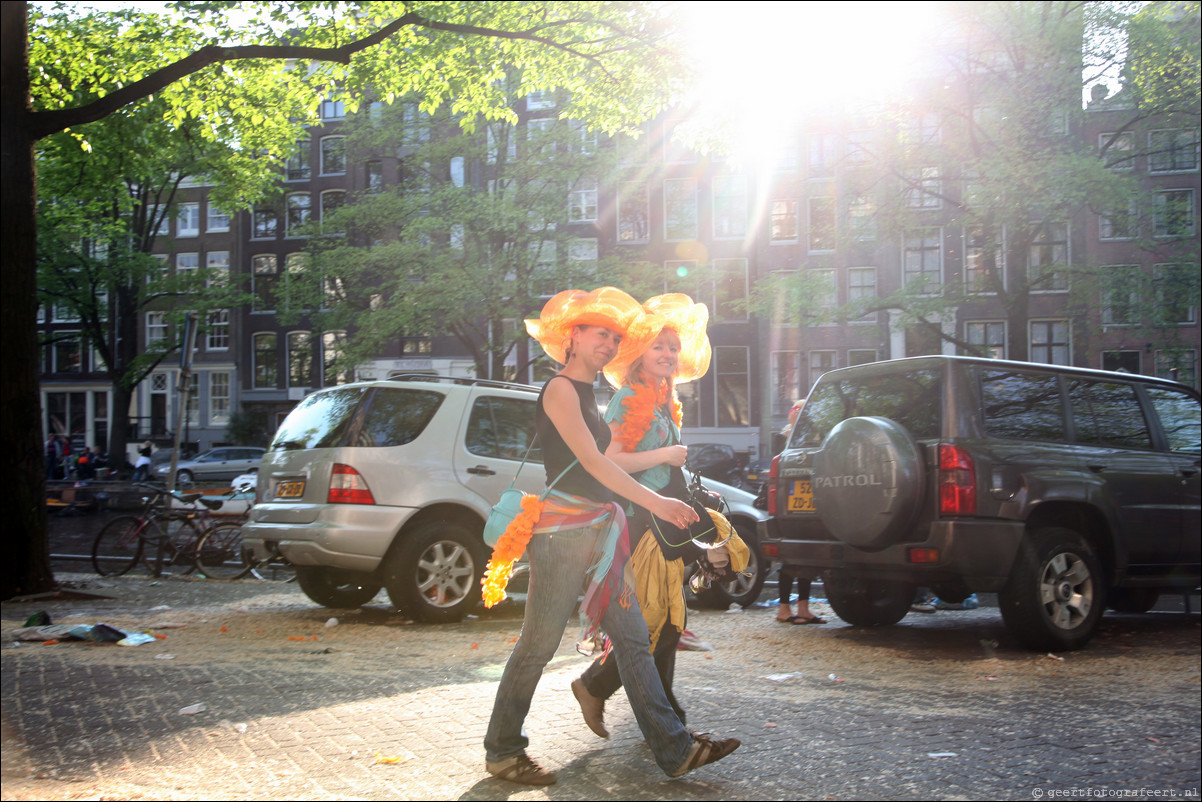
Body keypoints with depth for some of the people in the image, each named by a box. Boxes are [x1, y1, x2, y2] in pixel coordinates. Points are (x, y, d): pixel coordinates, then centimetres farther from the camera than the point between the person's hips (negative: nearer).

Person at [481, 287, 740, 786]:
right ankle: (502, 751, 9)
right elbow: (591, 462, -18)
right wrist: (655, 502, -23)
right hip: (563, 530, -9)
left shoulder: (589, 397, 21)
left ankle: (674, 749, 5)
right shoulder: (560, 389, -8)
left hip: (599, 533, 9)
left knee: (633, 642, 5)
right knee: (538, 645, -3)